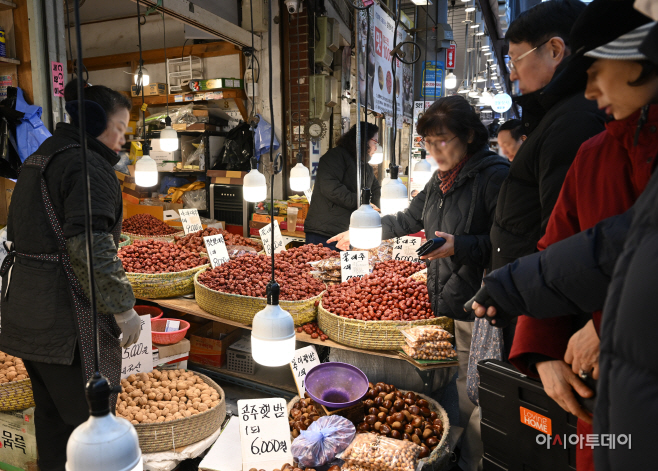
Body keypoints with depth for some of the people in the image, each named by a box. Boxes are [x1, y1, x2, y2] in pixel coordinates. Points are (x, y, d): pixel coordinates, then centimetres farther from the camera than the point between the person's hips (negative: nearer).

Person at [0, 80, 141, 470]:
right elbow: (88, 244, -25)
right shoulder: (89, 165, -15)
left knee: (51, 411, 22)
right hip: (69, 315, -10)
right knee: (90, 418, 1)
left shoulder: (38, 159, 17)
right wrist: (123, 307, -19)